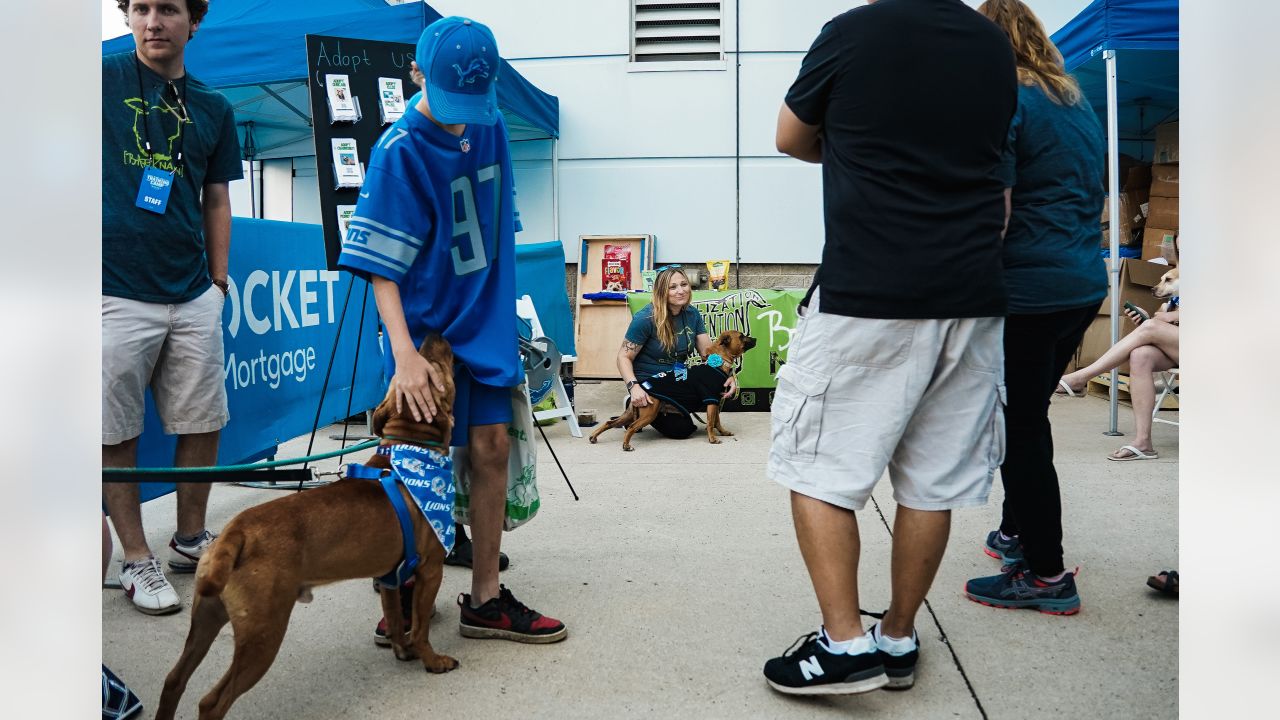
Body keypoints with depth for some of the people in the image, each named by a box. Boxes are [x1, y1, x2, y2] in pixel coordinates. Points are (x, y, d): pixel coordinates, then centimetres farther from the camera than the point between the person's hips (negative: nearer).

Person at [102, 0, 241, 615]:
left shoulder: (213, 109, 11)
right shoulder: (102, 79, 0)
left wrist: (219, 279, 11)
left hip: (193, 295, 4)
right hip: (116, 293, -4)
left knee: (203, 424, 9)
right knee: (117, 435, 4)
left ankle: (191, 540, 28)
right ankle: (137, 560, 19)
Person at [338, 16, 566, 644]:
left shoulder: (489, 126, 3)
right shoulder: (400, 150, -16)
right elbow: (379, 265, -19)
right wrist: (405, 352, -27)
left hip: (485, 319, 6)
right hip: (426, 328, -5)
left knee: (491, 447, 3)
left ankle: (486, 599, 12)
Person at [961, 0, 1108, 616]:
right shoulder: (1078, 102, 15)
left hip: (1028, 288, -9)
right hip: (1085, 282, 9)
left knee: (1020, 428, 0)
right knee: (1028, 415, 20)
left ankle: (1047, 575, 8)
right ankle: (1017, 533, 34)